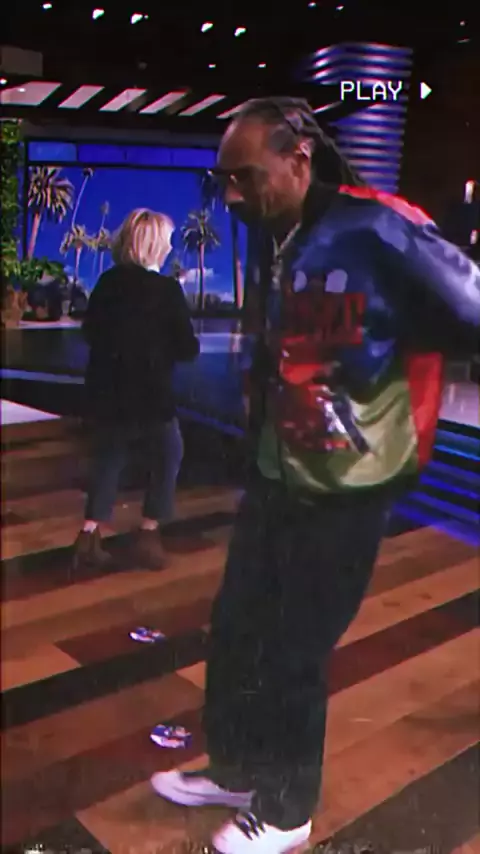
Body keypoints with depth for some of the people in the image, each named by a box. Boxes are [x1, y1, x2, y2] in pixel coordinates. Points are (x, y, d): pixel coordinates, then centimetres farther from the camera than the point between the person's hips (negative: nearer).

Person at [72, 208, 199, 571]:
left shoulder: (107, 282, 2)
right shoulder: (167, 289, -12)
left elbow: (90, 331, 13)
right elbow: (187, 349, -9)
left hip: (106, 392, 5)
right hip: (149, 393, -5)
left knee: (108, 461, 18)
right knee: (167, 457, 16)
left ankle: (89, 537, 13)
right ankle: (148, 536, 14)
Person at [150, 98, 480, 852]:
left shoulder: (377, 232, -19)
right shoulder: (281, 247, 6)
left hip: (343, 498, -7)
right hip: (276, 481, 7)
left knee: (293, 656, 7)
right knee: (235, 635, 17)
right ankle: (235, 769, 42)